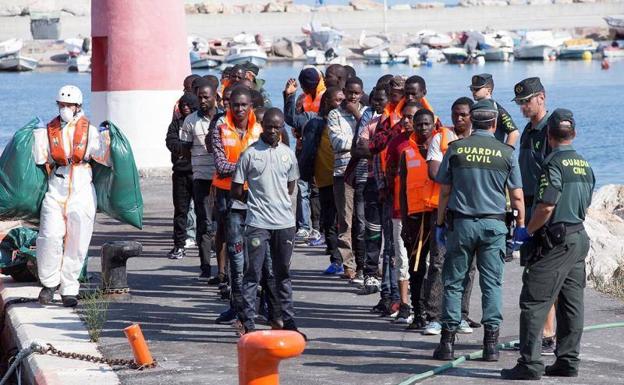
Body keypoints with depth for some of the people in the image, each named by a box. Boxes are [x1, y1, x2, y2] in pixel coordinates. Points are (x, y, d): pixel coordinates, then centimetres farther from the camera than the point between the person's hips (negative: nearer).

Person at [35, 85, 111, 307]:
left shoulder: (89, 131, 4)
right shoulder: (49, 130, 7)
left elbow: (104, 158, 3)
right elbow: (39, 159, 0)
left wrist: (106, 137, -8)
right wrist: (37, 136, -6)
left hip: (81, 191, 0)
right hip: (55, 191, 0)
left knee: (77, 243, 2)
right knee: (50, 236, -14)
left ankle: (69, 288, 12)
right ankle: (49, 282, 4)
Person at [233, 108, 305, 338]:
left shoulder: (288, 154, 8)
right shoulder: (250, 153, -3)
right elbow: (237, 191, 0)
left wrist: (276, 201, 12)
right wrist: (257, 201, 7)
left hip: (284, 222, 4)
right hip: (257, 222, -4)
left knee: (283, 272, 12)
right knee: (253, 272, -3)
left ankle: (288, 320, 18)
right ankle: (248, 322, 0)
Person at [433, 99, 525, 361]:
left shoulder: (455, 149, 0)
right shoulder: (506, 153, 0)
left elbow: (444, 192, 4)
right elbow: (517, 196, 0)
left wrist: (440, 224, 12)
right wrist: (521, 227, 10)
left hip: (461, 223, 0)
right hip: (494, 224, 0)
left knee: (454, 282, 7)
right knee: (492, 284, 4)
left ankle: (448, 342, 5)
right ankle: (491, 344, 1)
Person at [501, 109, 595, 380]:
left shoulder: (554, 163, -13)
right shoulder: (585, 165, 12)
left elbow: (546, 207, -19)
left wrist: (528, 231, -7)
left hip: (555, 239, -8)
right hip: (579, 237, 8)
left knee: (534, 302, -7)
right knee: (571, 303, 11)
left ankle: (530, 364, -11)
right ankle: (568, 362, 14)